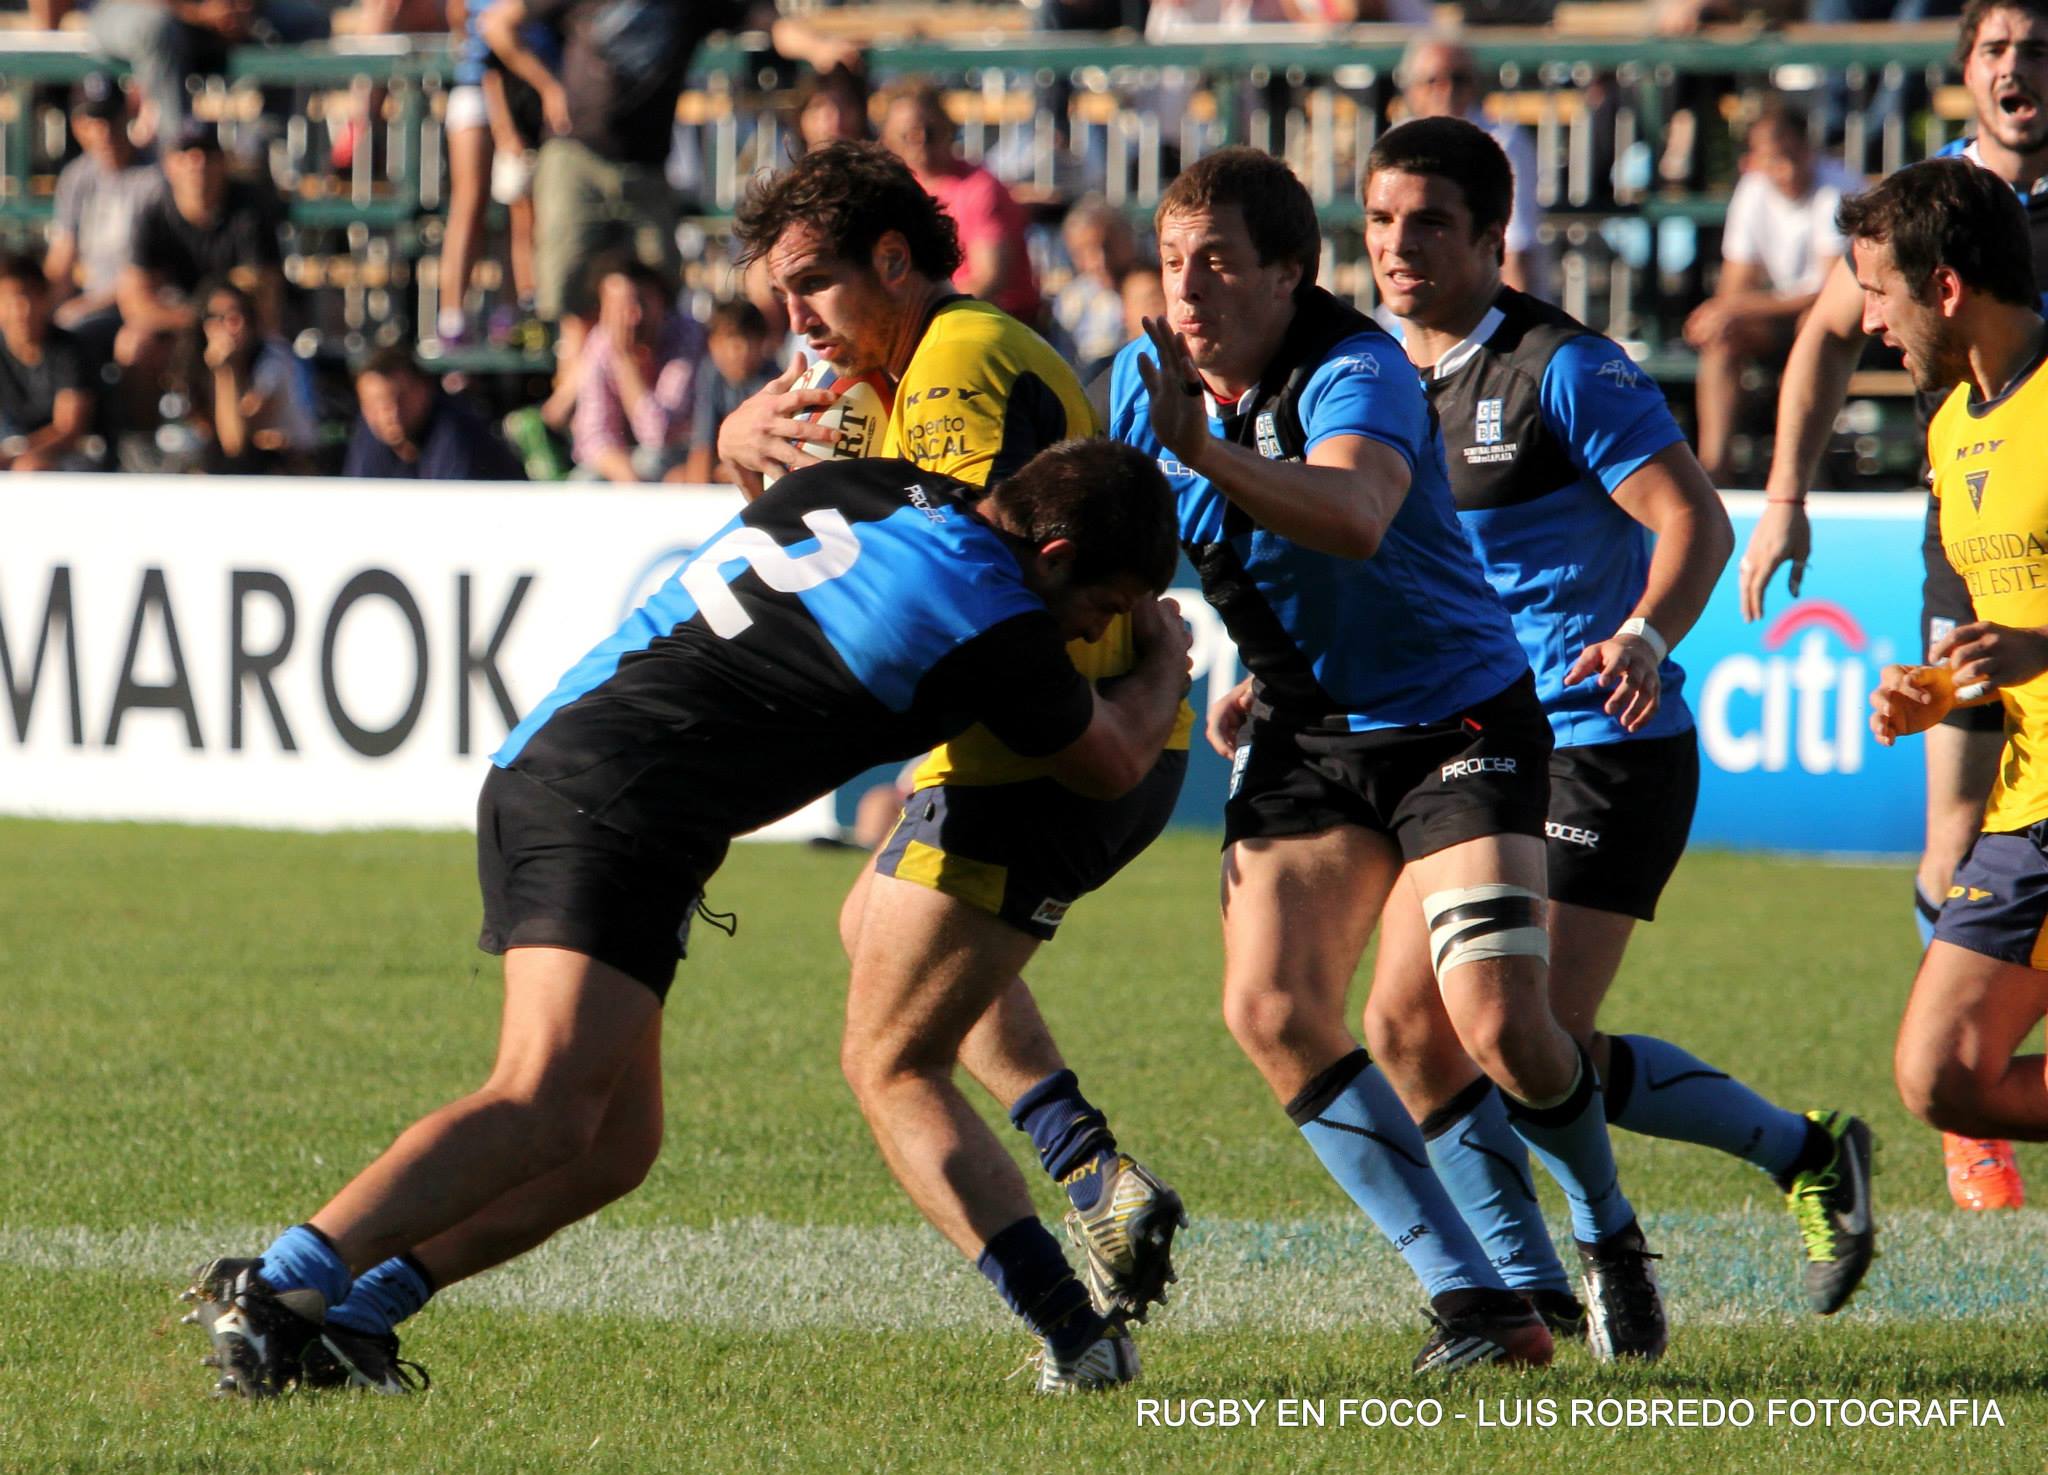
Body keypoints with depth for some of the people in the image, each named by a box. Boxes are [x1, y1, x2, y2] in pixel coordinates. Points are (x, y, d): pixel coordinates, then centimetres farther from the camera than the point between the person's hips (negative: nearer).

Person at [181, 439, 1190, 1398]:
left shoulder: (868, 487, 14)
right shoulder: (993, 625, -5)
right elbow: (1113, 761, 16)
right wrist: (1165, 664, 35)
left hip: (534, 770, 10)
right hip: (618, 819, -10)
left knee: (614, 1142, 11)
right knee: (545, 1113, -22)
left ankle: (351, 1308, 2)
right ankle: (282, 1291, -38)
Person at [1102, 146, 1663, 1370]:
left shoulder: (1357, 373, -25)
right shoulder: (1149, 374, -3)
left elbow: (1354, 518, -48)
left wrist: (1203, 447, -59)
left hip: (1457, 717, -6)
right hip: (1306, 734, 6)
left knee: (1501, 1025, -18)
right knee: (1273, 1012, -13)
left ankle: (1610, 1238, 14)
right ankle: (1474, 1299, -8)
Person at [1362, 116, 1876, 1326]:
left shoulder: (1564, 369, -12)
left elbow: (1695, 518, -16)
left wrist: (1645, 637, -33)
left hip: (1600, 743, -8)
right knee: (1407, 1027, 1)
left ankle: (1806, 1153, 2)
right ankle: (1533, 1294, 10)